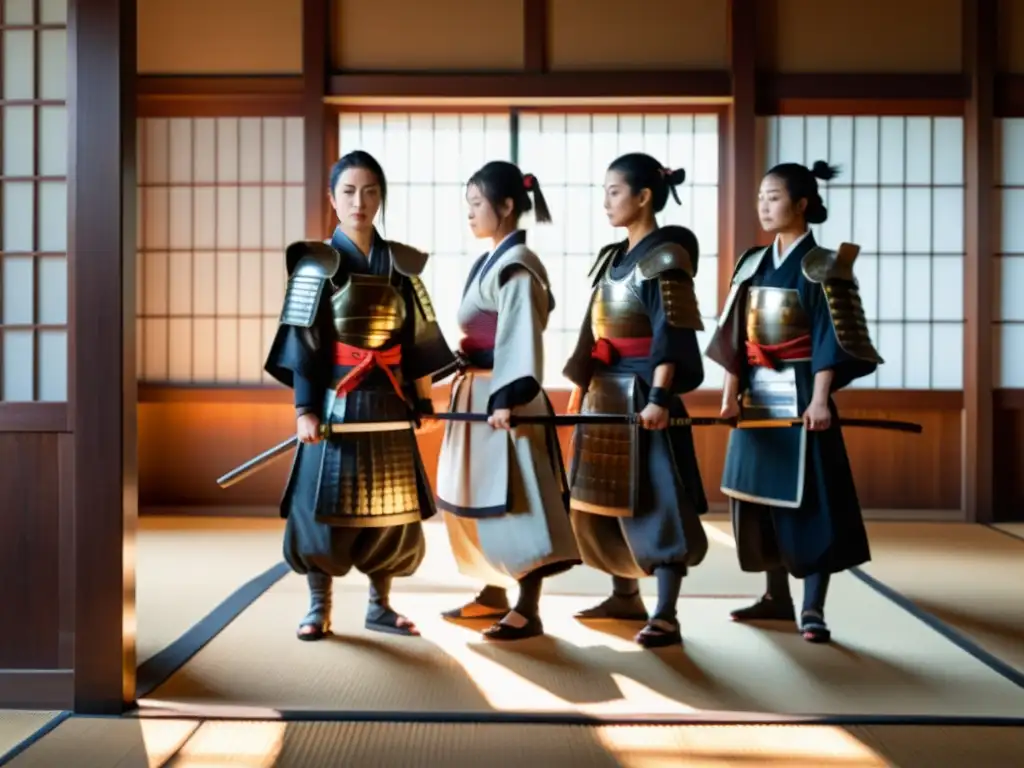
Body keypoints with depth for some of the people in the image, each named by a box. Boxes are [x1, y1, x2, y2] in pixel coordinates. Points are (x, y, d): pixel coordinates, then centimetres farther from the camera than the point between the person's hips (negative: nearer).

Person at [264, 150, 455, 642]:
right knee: (326, 501, 0)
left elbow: (417, 336, 11)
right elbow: (302, 342, -6)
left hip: (388, 403, 4)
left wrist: (423, 397, 9)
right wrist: (305, 408, -13)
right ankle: (318, 608, 15)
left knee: (390, 505, 8)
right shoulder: (317, 263, -2)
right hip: (336, 401, -4)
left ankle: (379, 605, 22)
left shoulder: (400, 264, 8)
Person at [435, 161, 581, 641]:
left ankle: (527, 611, 4)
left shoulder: (516, 265, -13)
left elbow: (520, 338, -21)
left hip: (503, 397, -10)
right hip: (477, 393, 10)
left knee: (515, 501, -4)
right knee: (478, 500, 16)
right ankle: (494, 593, 28)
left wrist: (508, 398, -27)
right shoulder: (491, 262, 15)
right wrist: (465, 382, 17)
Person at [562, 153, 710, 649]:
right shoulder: (614, 258, 15)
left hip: (642, 392, -9)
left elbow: (672, 335, -17)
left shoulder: (665, 257, -10)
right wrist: (582, 386, 17)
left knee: (654, 500, -6)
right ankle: (626, 596, 27)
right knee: (603, 499, 14)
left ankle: (665, 616, -2)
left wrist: (660, 397, -24)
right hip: (605, 392, 9)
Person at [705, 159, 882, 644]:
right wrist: (731, 392, 4)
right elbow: (736, 336, 9)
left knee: (810, 499, -5)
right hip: (758, 393, 6)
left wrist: (820, 398, -20)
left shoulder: (822, 266, -6)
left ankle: (813, 609, 2)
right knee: (761, 496, 10)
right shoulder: (752, 264, 11)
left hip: (800, 391, -6)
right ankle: (777, 596, 23)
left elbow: (829, 338, -12)